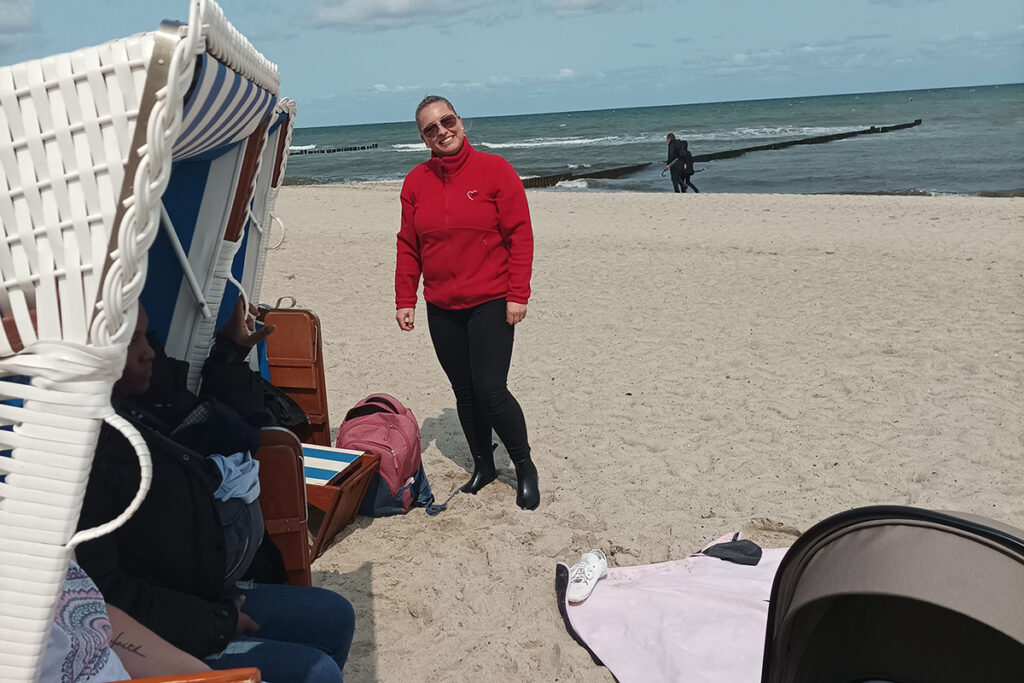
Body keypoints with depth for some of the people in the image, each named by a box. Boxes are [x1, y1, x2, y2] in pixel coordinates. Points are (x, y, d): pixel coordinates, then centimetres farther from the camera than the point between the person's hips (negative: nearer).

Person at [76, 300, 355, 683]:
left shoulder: (130, 410, 0)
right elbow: (100, 592, -27)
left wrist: (229, 350, 11)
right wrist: (216, 622, -17)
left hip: (200, 594, 10)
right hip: (154, 641, -9)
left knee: (334, 617, 12)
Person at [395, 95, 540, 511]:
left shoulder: (494, 170, -5)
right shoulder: (416, 182, 6)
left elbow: (520, 235, -6)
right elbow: (407, 246, 10)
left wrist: (518, 294, -11)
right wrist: (404, 299, 5)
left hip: (491, 303, -4)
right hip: (441, 308, 4)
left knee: (491, 391, -9)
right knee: (464, 394, 12)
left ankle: (525, 467, 14)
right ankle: (482, 466, 31)